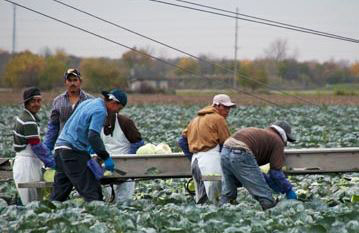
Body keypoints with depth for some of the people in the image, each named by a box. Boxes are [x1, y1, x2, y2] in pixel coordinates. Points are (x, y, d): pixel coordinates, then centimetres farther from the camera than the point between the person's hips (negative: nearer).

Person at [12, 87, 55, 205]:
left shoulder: (23, 117, 13)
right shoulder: (29, 122, -16)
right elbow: (37, 147, -17)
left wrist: (49, 157, 13)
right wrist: (52, 163, -9)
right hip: (27, 164, -10)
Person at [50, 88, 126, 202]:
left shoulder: (88, 102, 20)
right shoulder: (100, 111, -9)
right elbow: (93, 136, -19)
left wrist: (89, 147, 37)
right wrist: (106, 157, -14)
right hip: (73, 150, -9)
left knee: (59, 194, 9)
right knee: (91, 192, -11)